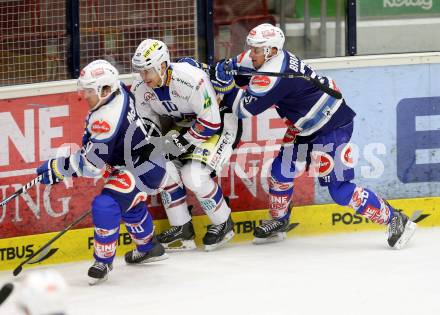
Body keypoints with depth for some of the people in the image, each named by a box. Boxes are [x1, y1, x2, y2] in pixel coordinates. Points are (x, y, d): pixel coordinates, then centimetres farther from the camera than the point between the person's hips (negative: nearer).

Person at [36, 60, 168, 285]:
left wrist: (58, 168, -20)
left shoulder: (108, 118, -32)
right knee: (129, 205, 32)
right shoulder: (117, 91, -5)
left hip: (143, 168, -11)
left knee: (106, 205, -23)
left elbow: (92, 163, -27)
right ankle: (148, 248, 53)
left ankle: (103, 262, -9)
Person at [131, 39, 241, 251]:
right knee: (163, 166, -11)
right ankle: (182, 229, 2)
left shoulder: (191, 79, -35)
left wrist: (183, 142, -25)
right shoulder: (140, 88, -12)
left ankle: (223, 224, 2)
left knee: (194, 176, -21)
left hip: (218, 123, -8)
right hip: (182, 125, 8)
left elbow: (211, 122, -29)